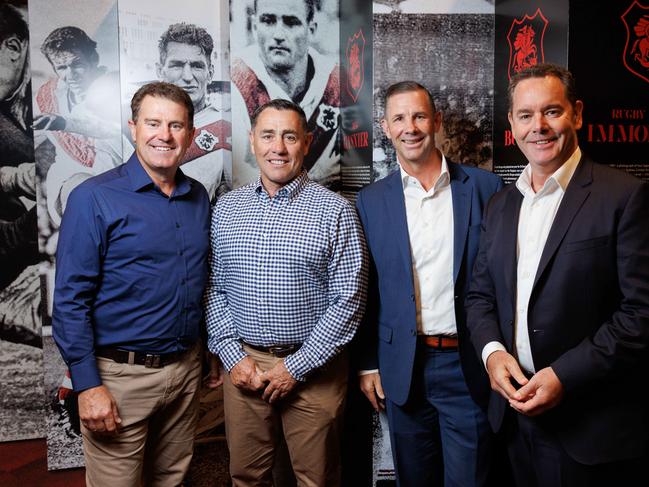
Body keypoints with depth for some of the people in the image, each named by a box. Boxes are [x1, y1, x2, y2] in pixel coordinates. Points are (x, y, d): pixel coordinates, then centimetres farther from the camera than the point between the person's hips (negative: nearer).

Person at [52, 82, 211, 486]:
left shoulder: (199, 197, 5)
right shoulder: (94, 199, -11)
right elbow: (70, 299, -12)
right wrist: (88, 386, -15)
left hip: (187, 367, 5)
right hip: (121, 375, -5)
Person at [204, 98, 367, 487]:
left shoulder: (335, 210, -7)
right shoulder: (226, 208, 5)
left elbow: (348, 300, -9)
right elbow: (214, 289, 7)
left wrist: (297, 366, -11)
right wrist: (232, 354, -4)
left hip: (312, 370, -2)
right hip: (242, 366, 3)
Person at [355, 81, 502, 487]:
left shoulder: (484, 187, -2)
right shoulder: (371, 200, 1)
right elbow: (366, 289, 4)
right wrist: (368, 363, 5)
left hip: (469, 365, -1)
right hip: (404, 367, 1)